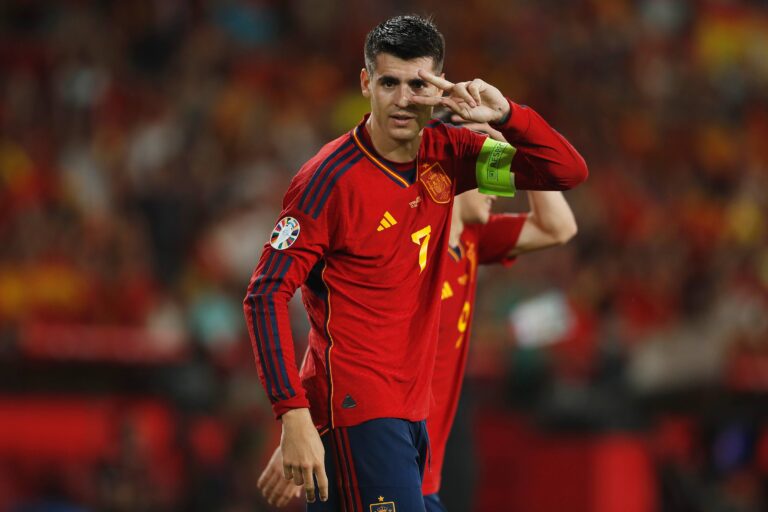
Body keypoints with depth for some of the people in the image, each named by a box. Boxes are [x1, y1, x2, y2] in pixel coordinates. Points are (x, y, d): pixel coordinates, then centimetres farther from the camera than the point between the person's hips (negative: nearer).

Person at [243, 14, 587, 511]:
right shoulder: (331, 178, -13)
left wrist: (504, 113, -14)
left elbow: (568, 172, 4)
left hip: (414, 407, 7)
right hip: (357, 408, -7)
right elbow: (267, 295, -14)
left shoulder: (446, 154, 5)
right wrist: (293, 416, -23)